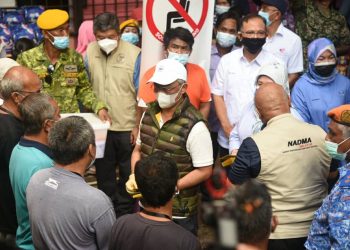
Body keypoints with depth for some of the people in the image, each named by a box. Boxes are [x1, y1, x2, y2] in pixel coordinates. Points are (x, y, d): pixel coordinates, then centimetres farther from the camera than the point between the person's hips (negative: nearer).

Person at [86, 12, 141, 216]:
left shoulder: (133, 54, -15)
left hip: (127, 127, -3)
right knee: (103, 172, 18)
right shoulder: (90, 52, -4)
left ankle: (125, 212, 31)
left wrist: (139, 126, -9)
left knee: (128, 173, 14)